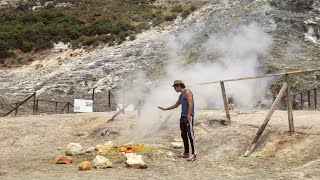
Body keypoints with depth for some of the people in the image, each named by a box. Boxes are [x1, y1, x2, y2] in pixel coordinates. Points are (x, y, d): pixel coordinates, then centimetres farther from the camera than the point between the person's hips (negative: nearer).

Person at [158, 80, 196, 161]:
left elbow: (190, 104, -15)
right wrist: (165, 109, 33)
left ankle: (194, 154, -9)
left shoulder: (187, 92, -6)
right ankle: (186, 153, 15)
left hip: (188, 117, -9)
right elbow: (176, 105, 32)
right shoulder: (181, 95, 21)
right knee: (183, 135, 9)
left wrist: (188, 116, -21)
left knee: (190, 135, -10)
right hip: (183, 117, 9)